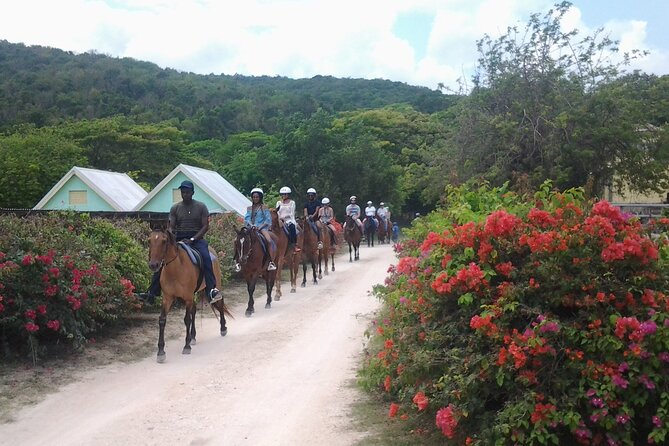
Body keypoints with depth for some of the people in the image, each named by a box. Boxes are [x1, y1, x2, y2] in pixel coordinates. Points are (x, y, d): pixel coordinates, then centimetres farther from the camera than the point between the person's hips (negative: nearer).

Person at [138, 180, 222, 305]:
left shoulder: (201, 207, 2)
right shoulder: (175, 208, 9)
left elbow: (205, 226, -4)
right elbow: (171, 227, 5)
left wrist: (192, 239, -16)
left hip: (197, 238, -3)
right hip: (179, 238, 3)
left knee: (205, 256, -33)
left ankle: (212, 289, -39)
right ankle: (152, 292, -6)